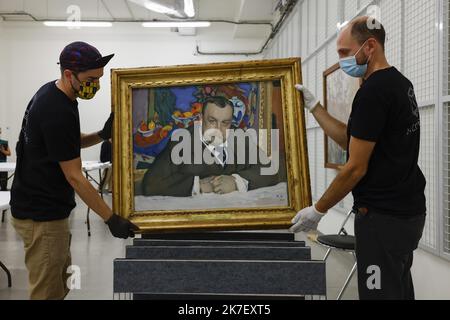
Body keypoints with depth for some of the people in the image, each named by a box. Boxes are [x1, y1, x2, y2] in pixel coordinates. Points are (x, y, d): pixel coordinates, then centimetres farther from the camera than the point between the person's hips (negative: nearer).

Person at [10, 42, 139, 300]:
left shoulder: (51, 93, 5)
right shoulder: (58, 112, -25)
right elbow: (74, 177, -22)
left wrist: (103, 135, 0)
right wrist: (111, 219, -19)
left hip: (46, 209, 10)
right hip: (41, 216, -10)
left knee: (61, 285, 19)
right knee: (48, 291, 0)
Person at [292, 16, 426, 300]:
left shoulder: (374, 91, -19)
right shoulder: (399, 83, 13)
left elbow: (356, 167, -17)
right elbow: (349, 139, 18)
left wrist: (318, 211, -7)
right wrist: (313, 105, 17)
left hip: (384, 215, -11)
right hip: (406, 209, 11)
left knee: (381, 291, -3)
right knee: (399, 290, 20)